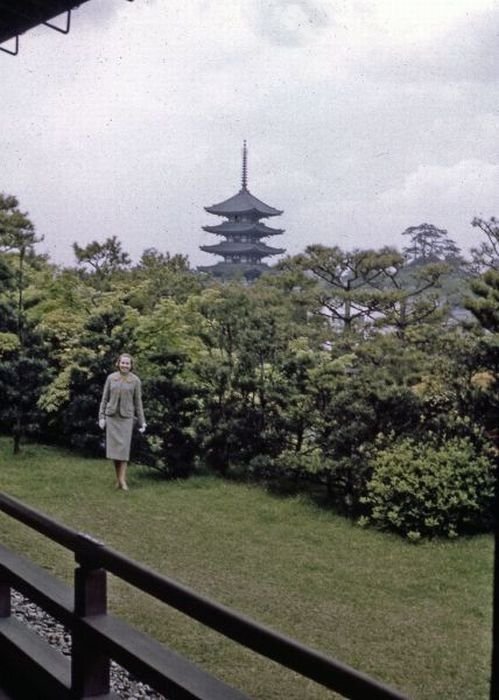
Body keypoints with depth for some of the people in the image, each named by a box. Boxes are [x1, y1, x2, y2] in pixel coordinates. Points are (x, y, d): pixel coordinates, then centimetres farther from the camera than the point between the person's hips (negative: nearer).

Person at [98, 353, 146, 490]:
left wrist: (142, 422, 1)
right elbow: (105, 398, 6)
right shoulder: (111, 378, 2)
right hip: (111, 416, 2)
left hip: (126, 417, -2)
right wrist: (101, 417, -1)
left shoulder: (135, 380, -2)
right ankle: (118, 478, 10)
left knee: (123, 447, -9)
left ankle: (122, 479, -10)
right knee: (114, 447, 2)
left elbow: (138, 401, 2)